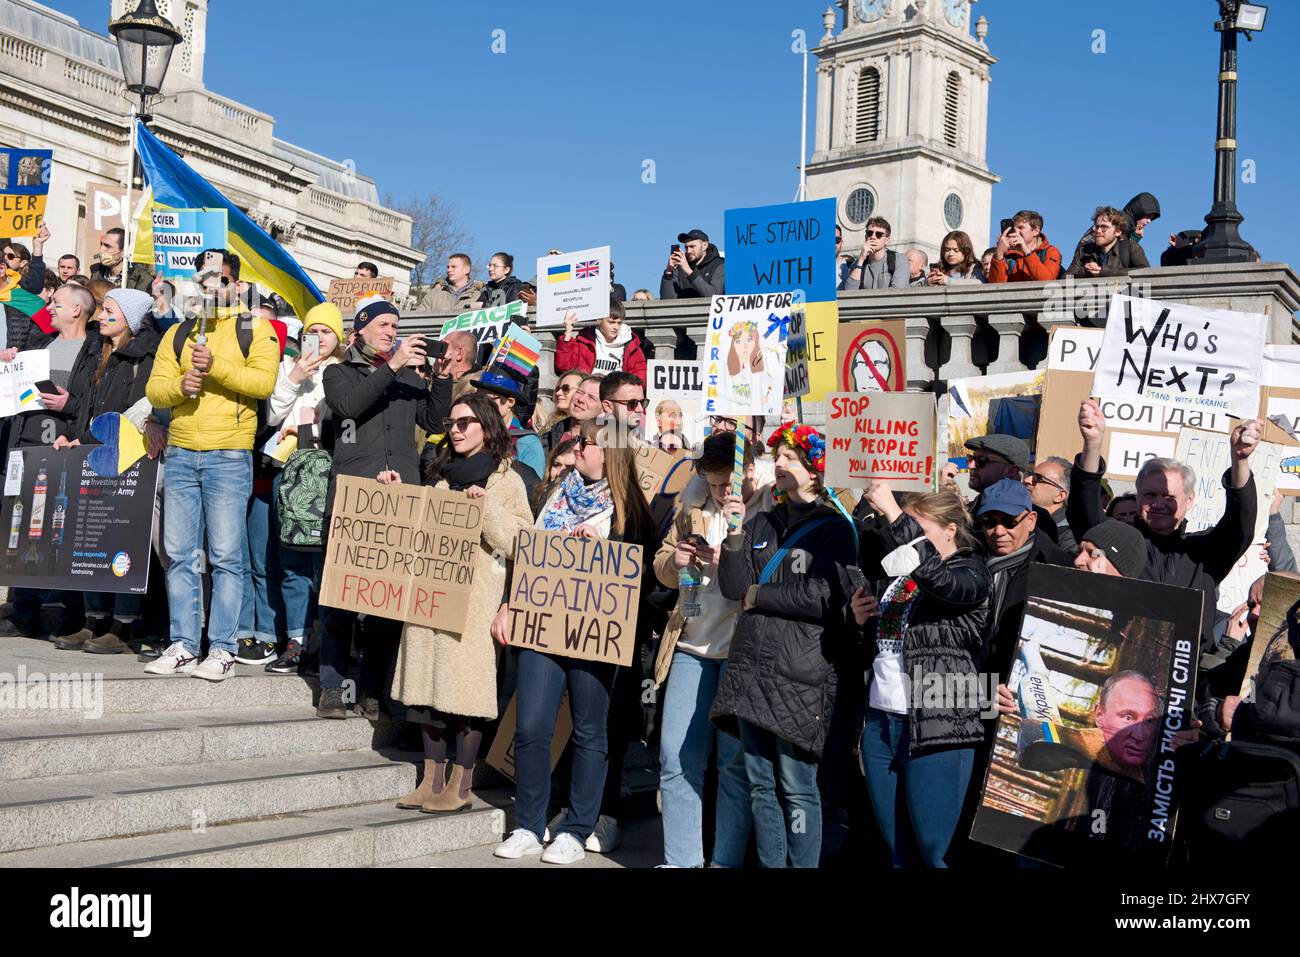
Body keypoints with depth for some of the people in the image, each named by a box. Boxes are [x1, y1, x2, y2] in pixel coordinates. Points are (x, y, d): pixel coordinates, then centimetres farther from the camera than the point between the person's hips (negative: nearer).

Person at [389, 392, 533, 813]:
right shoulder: (440, 473, 19)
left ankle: (461, 786, 3)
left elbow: (515, 542, -7)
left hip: (474, 594, -6)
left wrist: (487, 506, -18)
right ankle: (432, 781, 14)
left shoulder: (506, 479, 1)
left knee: (465, 685, -5)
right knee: (428, 683, 6)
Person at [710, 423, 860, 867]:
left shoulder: (834, 528, -1)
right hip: (750, 667, 6)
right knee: (761, 785, 10)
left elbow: (825, 596, -14)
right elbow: (733, 588, 6)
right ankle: (770, 864, 19)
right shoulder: (761, 524, 15)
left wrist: (758, 595, -5)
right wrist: (735, 534, -7)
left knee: (796, 787, -2)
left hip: (800, 676, -5)